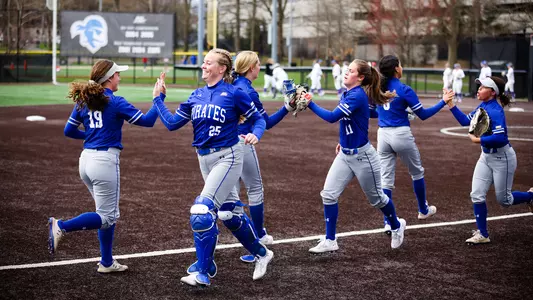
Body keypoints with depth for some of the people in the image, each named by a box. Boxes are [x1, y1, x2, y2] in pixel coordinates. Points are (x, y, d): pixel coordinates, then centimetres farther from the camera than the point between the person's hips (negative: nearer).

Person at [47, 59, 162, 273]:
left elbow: (69, 131, 14)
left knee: (109, 214, 18)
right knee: (106, 217, -1)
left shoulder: (83, 101, 9)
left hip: (86, 159, 8)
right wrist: (157, 98, 2)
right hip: (105, 161, -8)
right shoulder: (115, 102, -10)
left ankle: (107, 263, 20)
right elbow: (147, 121, -9)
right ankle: (61, 227, -15)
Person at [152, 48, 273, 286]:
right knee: (231, 215, 15)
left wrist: (255, 134, -21)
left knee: (202, 211, -17)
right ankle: (261, 254, 36)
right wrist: (158, 99, 12)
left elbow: (258, 119, -2)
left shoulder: (234, 93, -8)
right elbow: (172, 123, 9)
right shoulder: (197, 95, 9)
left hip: (227, 157, -7)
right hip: (205, 159, 7)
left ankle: (202, 273, -8)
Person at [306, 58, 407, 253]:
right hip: (345, 154, 8)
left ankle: (397, 226, 38)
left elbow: (332, 117, -30)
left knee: (376, 198, 11)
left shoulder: (357, 95, -23)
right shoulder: (347, 94, 4)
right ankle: (330, 241, 6)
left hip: (362, 156, -8)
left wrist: (310, 104, -26)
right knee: (328, 194, -2)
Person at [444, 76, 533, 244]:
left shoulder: (495, 111, -25)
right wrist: (450, 104, 1)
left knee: (504, 200, 6)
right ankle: (482, 234, 11)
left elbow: (500, 138, -34)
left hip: (502, 158, -8)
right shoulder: (482, 106, 0)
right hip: (486, 156, 8)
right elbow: (465, 121, 8)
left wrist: (478, 140, -24)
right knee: (477, 195, 1)